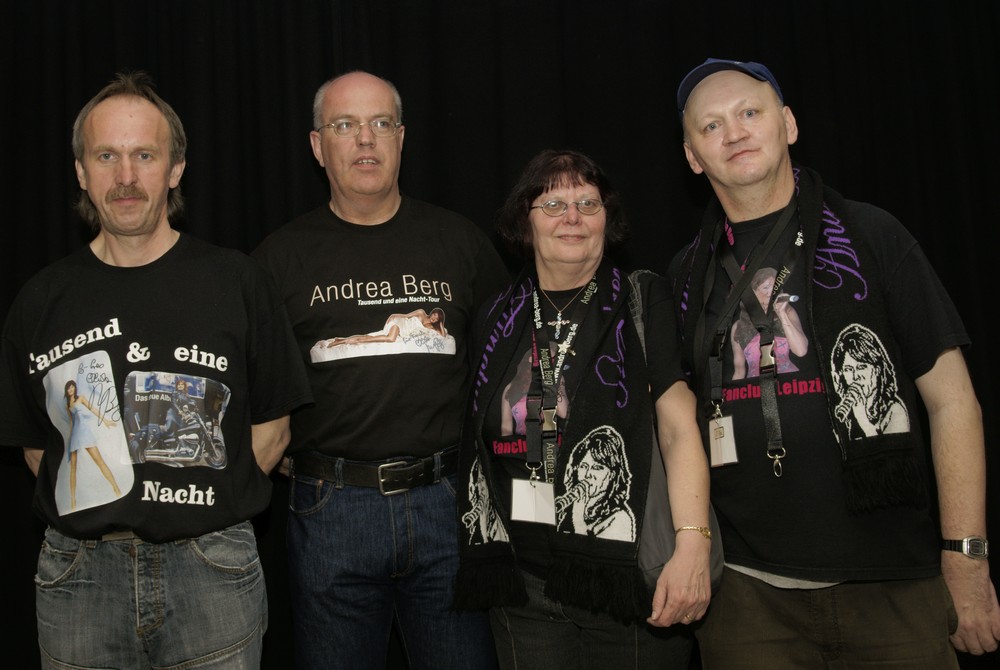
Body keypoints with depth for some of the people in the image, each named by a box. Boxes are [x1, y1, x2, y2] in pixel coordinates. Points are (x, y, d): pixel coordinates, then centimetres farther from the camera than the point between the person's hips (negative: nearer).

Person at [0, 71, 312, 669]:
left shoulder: (237, 282, -1)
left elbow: (272, 429, 3)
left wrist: (207, 510, -4)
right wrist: (101, 514, 0)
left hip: (211, 569, -1)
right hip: (78, 574, 2)